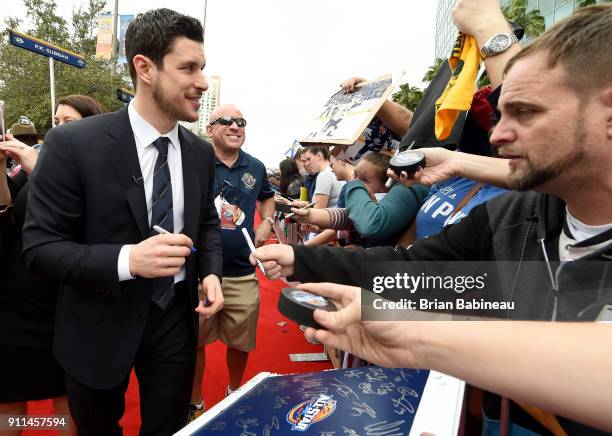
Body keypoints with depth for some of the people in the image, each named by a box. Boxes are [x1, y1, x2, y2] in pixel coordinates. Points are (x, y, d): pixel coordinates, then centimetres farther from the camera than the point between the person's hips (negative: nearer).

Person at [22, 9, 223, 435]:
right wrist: (127, 259, -33)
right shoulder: (73, 144, -18)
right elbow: (39, 247, -16)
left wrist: (211, 271, -9)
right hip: (101, 326, -2)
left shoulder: (200, 152, -2)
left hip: (175, 318, 3)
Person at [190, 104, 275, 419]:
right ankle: (195, 404, 36)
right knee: (195, 342, 12)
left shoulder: (256, 167, 7)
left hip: (243, 274, 3)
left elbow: (267, 197, 26)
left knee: (240, 342, 17)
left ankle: (234, 393, 44)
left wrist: (267, 222, 10)